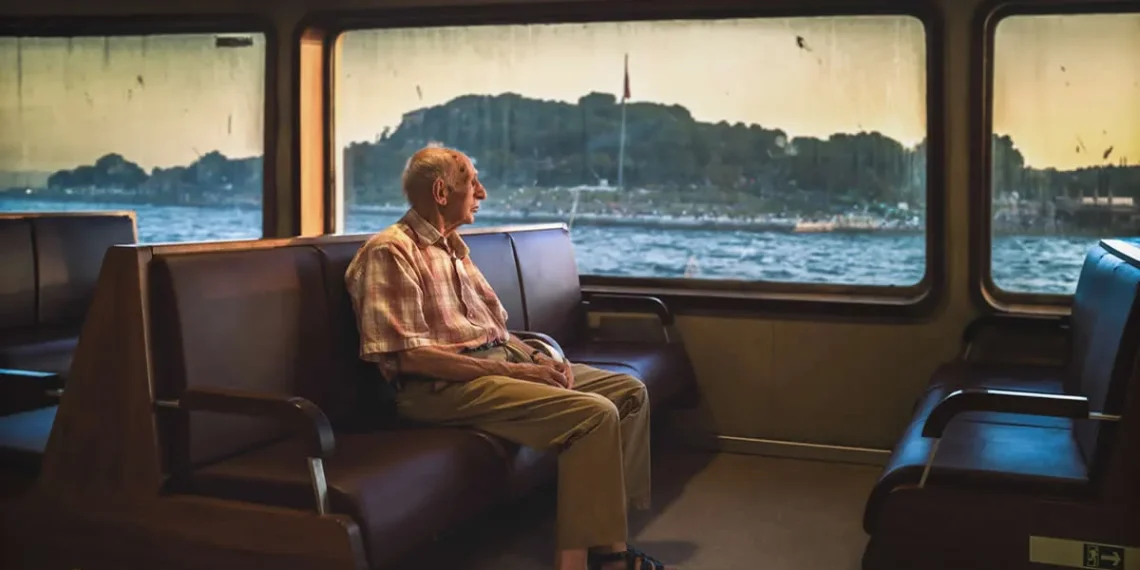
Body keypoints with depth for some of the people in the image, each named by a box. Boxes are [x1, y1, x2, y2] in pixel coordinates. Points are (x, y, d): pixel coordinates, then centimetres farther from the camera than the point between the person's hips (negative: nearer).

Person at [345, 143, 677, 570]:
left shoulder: (452, 248, 19)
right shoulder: (390, 252, -11)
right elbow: (407, 355, -20)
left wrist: (536, 358, 0)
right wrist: (511, 371, -20)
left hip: (501, 359, 10)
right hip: (444, 385, -10)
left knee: (628, 390, 3)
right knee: (594, 413, -25)